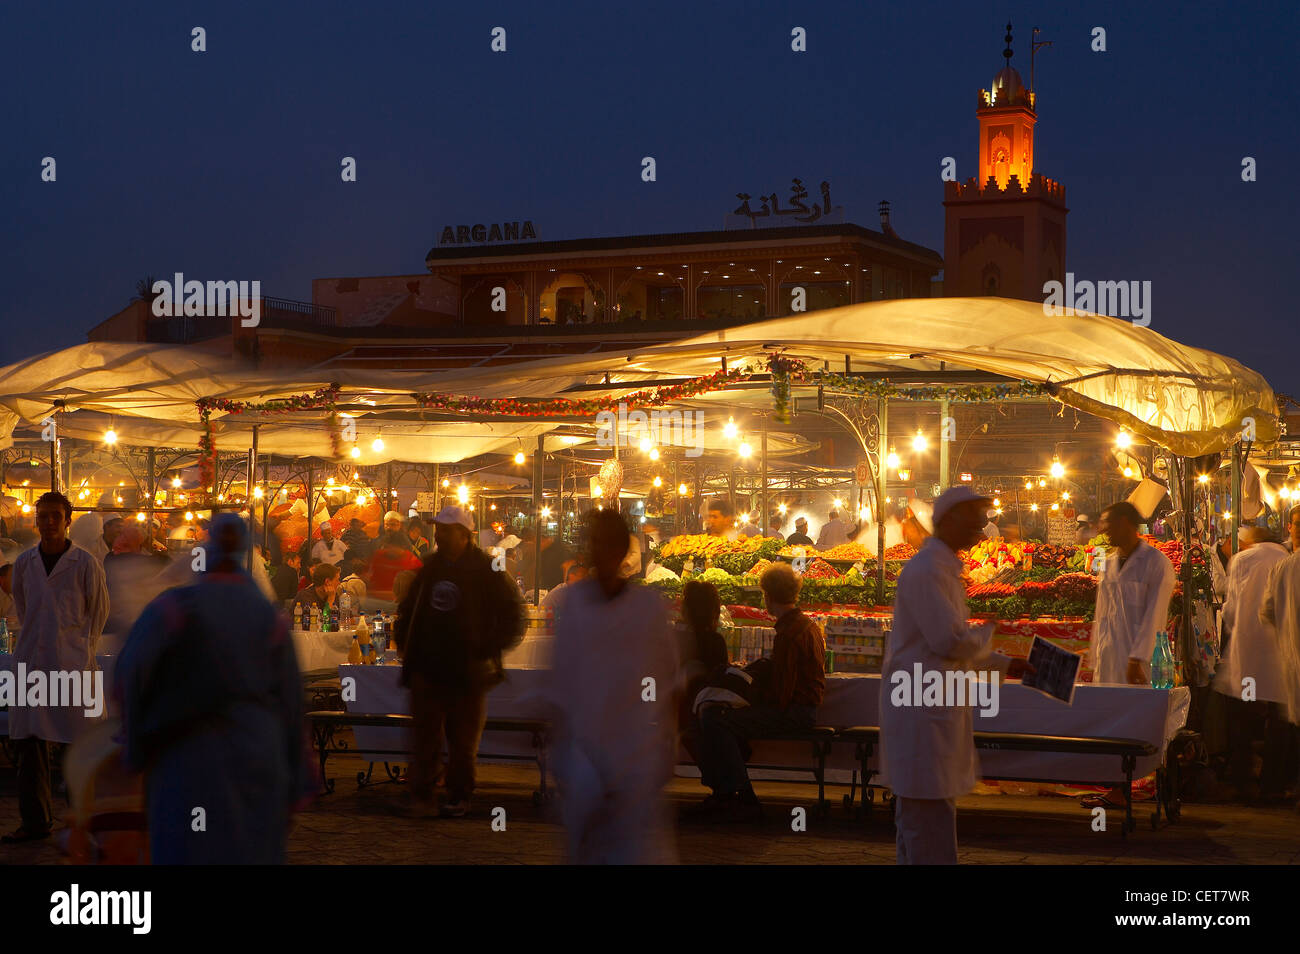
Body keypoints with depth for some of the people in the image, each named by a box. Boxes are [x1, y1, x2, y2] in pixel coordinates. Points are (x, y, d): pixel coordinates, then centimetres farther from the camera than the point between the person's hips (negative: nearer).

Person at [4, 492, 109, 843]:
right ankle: (35, 820, 10)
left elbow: (100, 609, 7)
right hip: (31, 661, 4)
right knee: (29, 741, 3)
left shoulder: (85, 564, -5)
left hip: (72, 662, -3)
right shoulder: (24, 562, 6)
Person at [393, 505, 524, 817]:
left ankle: (458, 796, 19)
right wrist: (404, 643, 10)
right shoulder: (429, 568, 10)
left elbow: (512, 616, -5)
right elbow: (407, 610, 24)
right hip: (426, 668, 4)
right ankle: (422, 795, 8)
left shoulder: (487, 572, -5)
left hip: (467, 673, -3)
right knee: (425, 736, 2)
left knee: (463, 741, 7)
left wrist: (487, 649, -13)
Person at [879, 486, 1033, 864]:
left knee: (918, 813, 15)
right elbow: (951, 641, -20)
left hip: (934, 708, 11)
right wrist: (988, 632, -1)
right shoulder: (926, 570, -16)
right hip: (922, 708, -11)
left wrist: (1005, 664, 21)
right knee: (930, 817, -9)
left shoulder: (944, 568, 18)